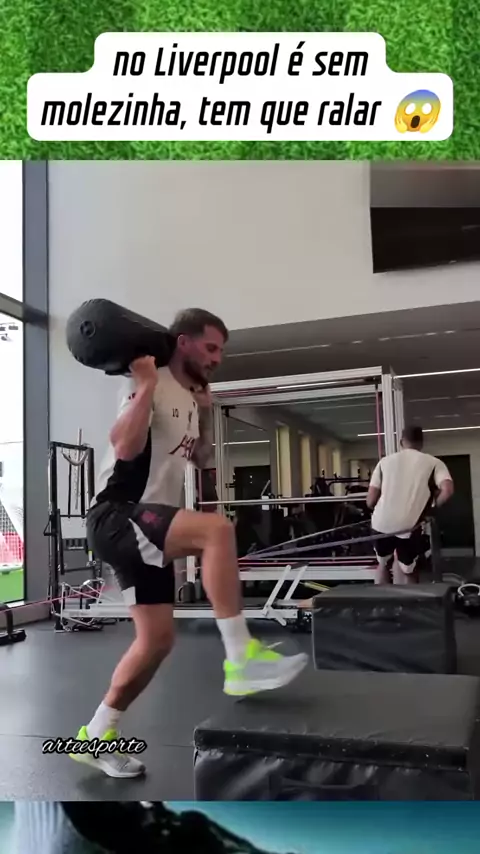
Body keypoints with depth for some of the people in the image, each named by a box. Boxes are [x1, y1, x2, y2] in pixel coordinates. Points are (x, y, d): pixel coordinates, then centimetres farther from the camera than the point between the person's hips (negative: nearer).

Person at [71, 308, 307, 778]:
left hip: (148, 529, 10)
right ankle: (240, 659, -25)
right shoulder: (149, 386, -11)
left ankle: (96, 735, 26)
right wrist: (145, 385, -24)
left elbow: (200, 458, 30)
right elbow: (125, 448, -27)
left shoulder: (188, 398, 16)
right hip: (115, 517, -10)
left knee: (157, 638, 10)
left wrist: (206, 411, 20)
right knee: (217, 528, -33)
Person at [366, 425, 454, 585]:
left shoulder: (385, 461, 13)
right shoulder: (434, 463, 8)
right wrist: (434, 506, 7)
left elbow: (370, 501, 7)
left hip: (382, 523, 2)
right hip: (409, 527, -2)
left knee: (384, 564, 26)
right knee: (406, 573, 17)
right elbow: (447, 490, -12)